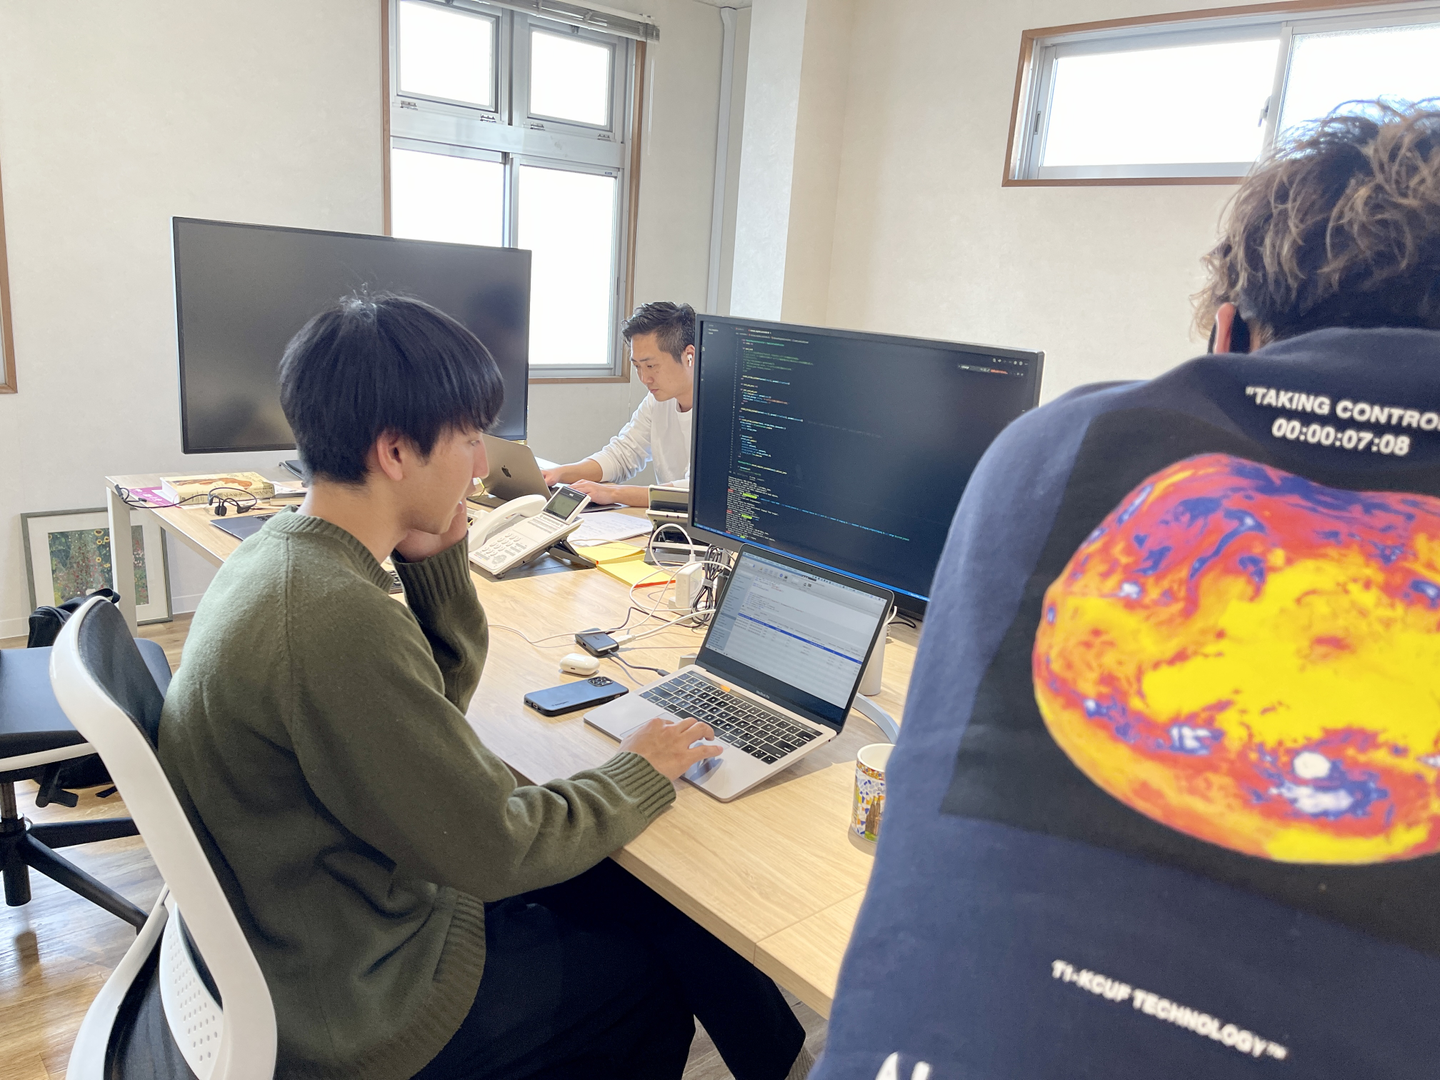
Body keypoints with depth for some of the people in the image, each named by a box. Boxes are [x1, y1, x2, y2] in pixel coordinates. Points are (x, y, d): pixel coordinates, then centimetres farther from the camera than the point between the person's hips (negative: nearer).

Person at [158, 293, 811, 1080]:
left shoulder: (275, 552, -3)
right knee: (653, 980, 6)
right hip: (356, 1009, -8)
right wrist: (640, 775, -10)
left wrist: (435, 559, -7)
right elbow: (495, 851, -25)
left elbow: (441, 697, 8)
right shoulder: (335, 622, -34)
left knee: (646, 890, 12)